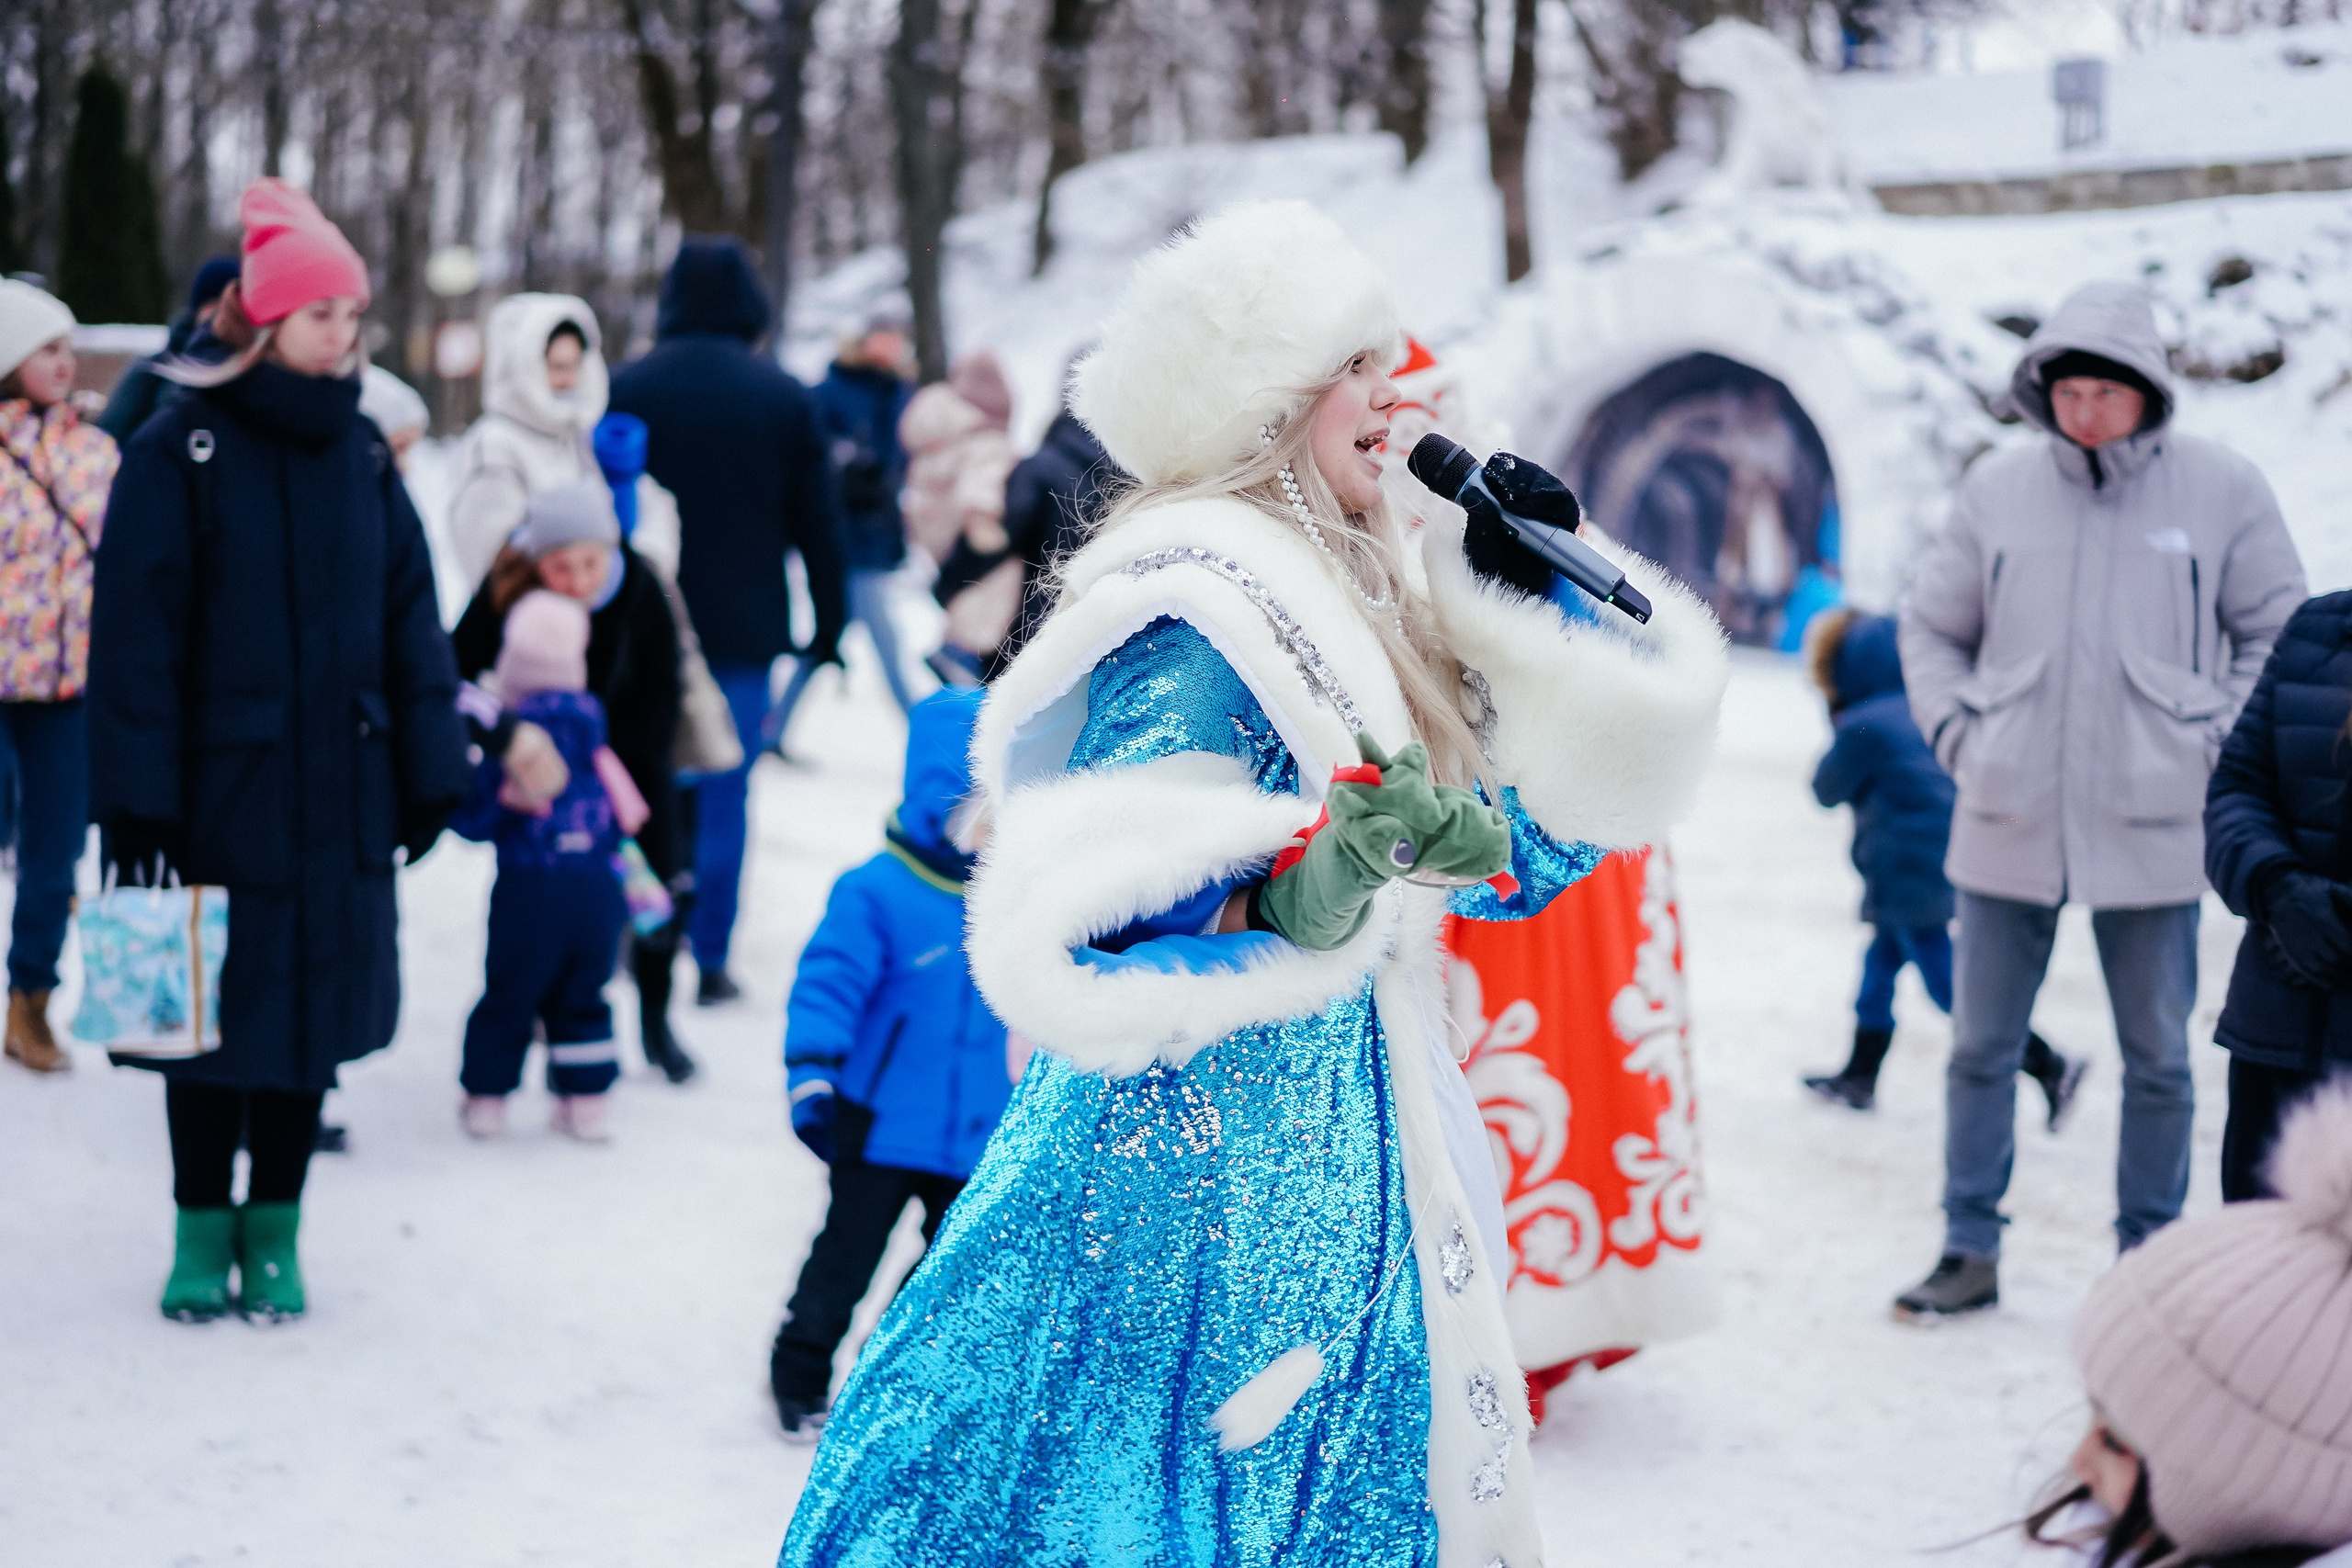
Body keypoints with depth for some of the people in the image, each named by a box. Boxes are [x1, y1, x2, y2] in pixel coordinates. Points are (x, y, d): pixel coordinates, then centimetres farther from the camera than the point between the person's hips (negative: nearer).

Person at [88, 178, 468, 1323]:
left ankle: (275, 1231, 21)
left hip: (338, 794, 4)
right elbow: (135, 630, -9)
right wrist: (136, 797, -13)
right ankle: (203, 1230, 21)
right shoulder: (179, 448, -7)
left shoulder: (359, 453, 6)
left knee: (313, 1011, 8)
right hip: (216, 788, -3)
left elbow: (410, 618, 9)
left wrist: (428, 773, 5)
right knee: (213, 1013, 6)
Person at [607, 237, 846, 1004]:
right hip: (744, 628, 0)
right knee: (725, 794, 4)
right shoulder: (785, 397, -1)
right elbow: (818, 527, 2)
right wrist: (826, 628, 10)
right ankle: (709, 960, 4)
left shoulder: (628, 389, -2)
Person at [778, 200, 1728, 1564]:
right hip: (1214, 1183, -9)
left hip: (1338, 1166, 9)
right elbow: (1090, 935, -24)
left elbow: (1518, 860, 16)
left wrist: (1541, 611, 10)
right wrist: (1299, 895, -38)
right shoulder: (1200, 614, -16)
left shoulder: (1352, 606, 13)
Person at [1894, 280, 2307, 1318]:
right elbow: (1932, 628, 14)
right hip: (2007, 823, 1)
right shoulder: (1998, 490, 2)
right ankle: (1970, 1250, 17)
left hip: (2151, 826, -1)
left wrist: (2214, 744, -4)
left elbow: (2280, 634, 6)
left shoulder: (2221, 490, -2)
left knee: (2157, 1055, 7)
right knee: (1980, 1048, 7)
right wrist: (1957, 733, 1)